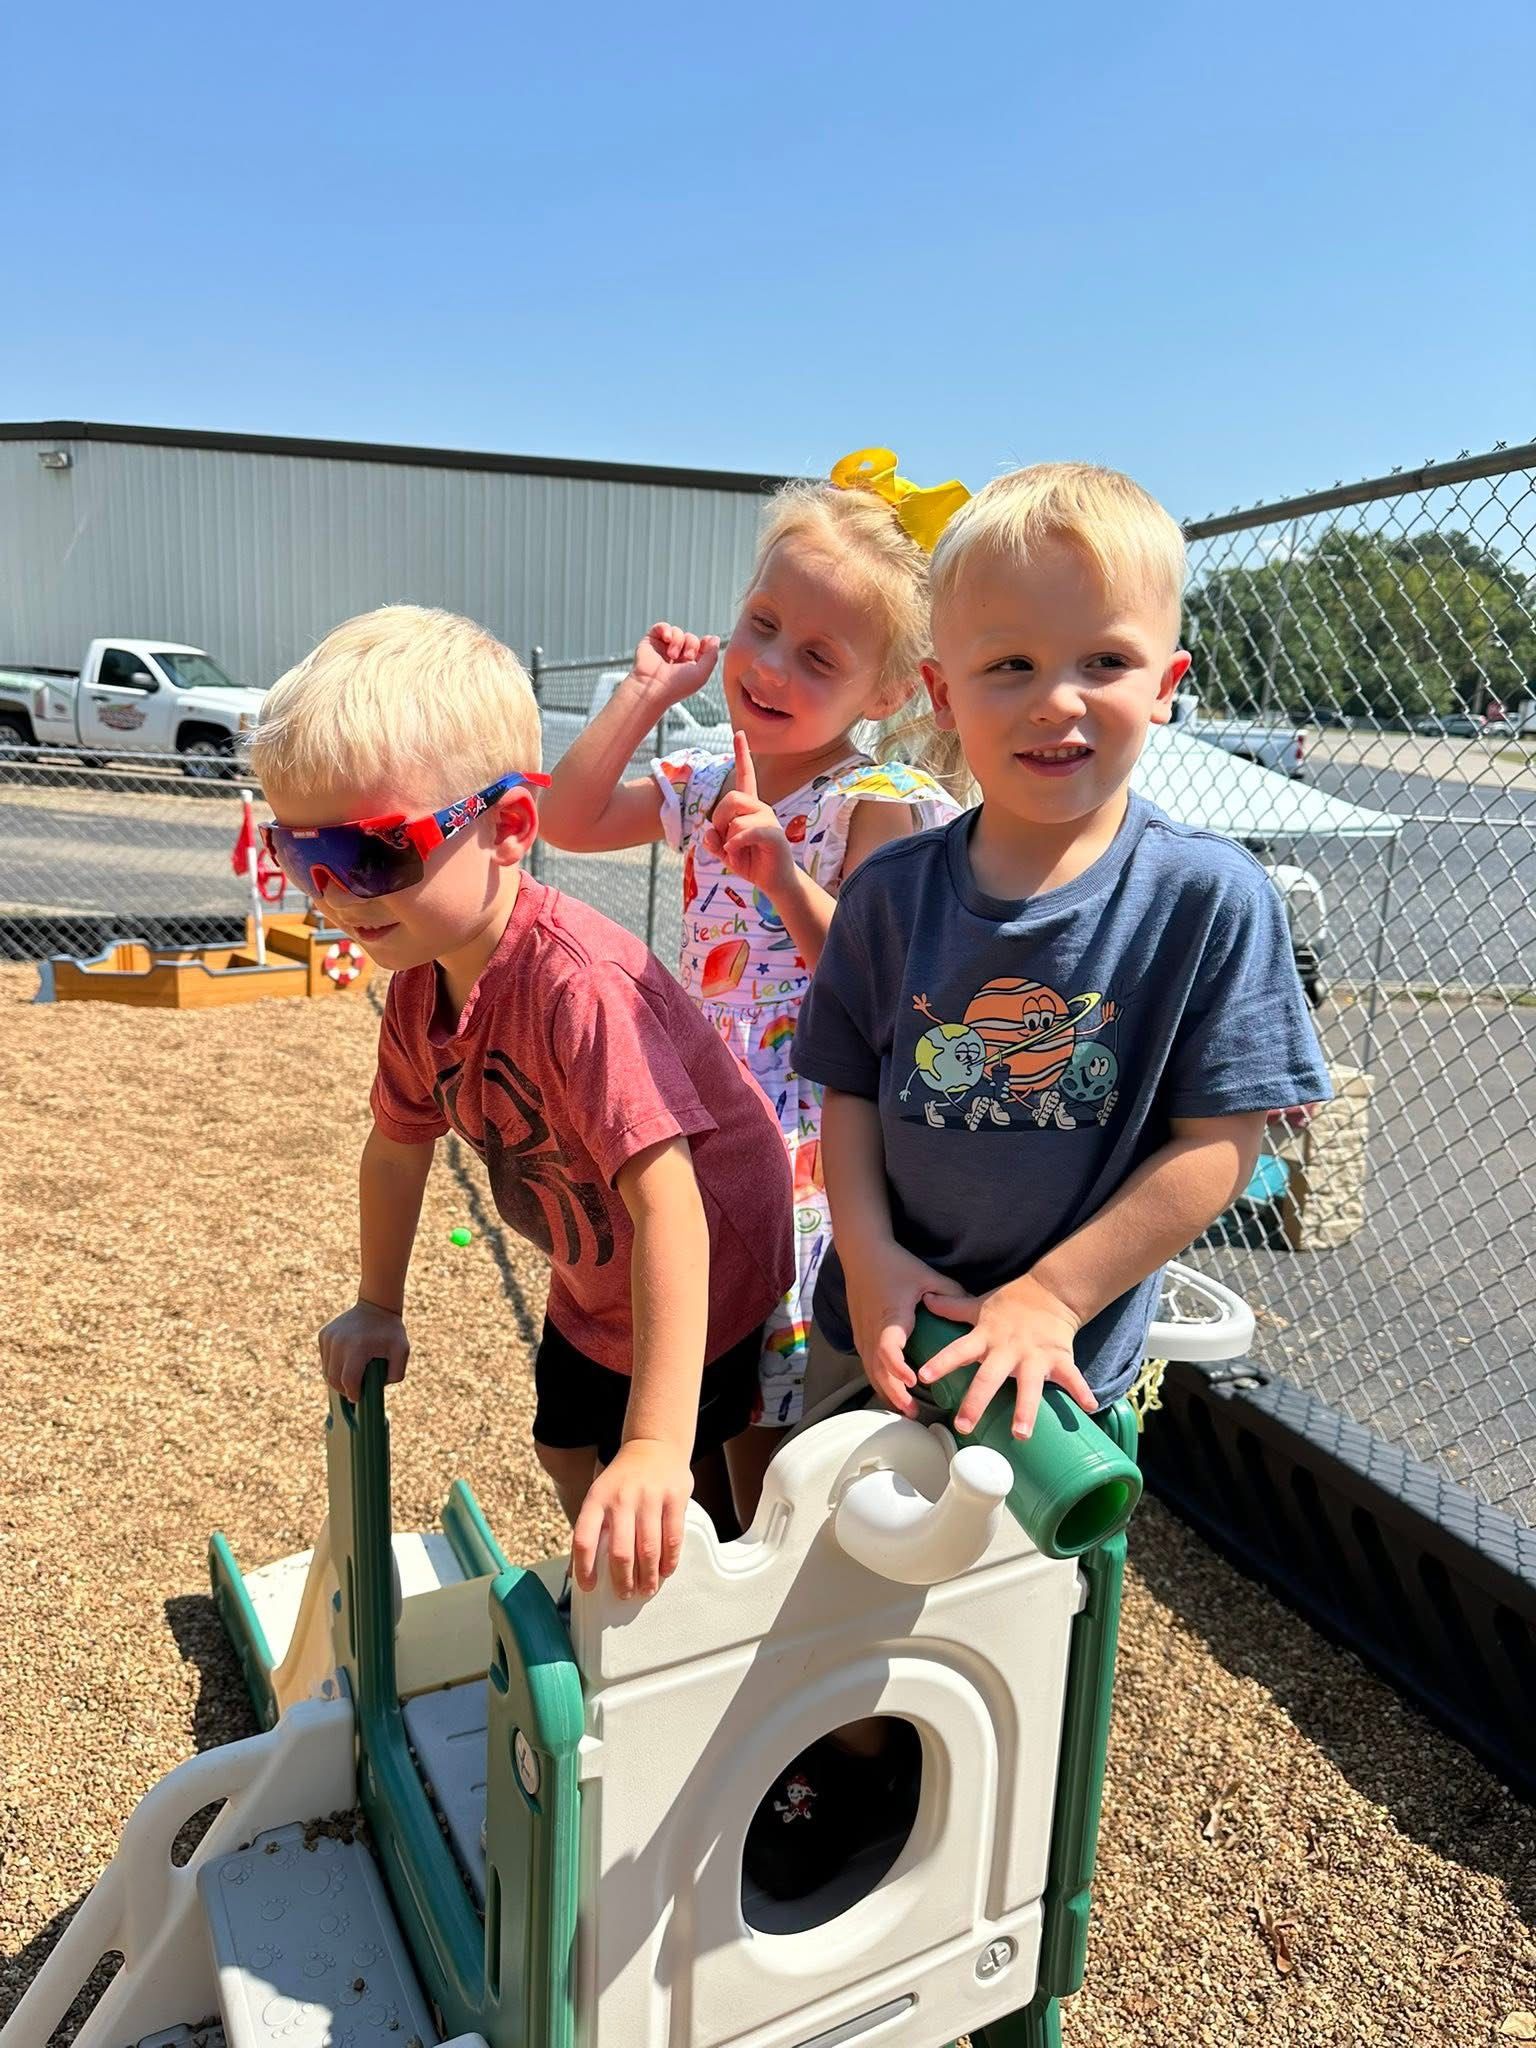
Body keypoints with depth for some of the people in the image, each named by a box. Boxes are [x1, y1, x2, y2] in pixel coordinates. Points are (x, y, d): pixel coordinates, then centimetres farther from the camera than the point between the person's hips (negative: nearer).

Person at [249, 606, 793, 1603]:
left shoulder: (579, 986, -38)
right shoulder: (421, 978, -11)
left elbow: (668, 1204, -44)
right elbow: (398, 1145, 5)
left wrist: (658, 1447, -48)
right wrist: (379, 1306, 14)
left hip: (702, 1289, -8)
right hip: (592, 1287, 8)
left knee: (642, 1538, 4)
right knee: (570, 1458, 24)